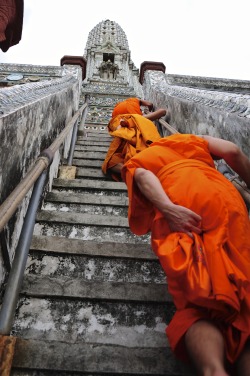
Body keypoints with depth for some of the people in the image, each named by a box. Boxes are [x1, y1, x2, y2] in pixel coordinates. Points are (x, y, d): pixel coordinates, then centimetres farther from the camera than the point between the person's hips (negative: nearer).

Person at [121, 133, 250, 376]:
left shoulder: (137, 160, 30)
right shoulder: (189, 140, 36)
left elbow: (142, 175, 5)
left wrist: (168, 209, -13)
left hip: (178, 206, -1)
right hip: (224, 197, 2)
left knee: (197, 303, -7)